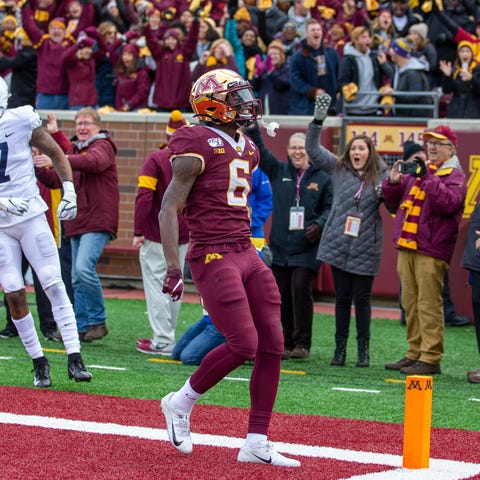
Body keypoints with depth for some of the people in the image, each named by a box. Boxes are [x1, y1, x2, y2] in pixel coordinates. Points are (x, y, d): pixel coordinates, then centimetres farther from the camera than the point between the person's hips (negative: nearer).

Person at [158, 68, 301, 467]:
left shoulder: (246, 148, 17)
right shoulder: (197, 146, -9)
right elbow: (169, 208, -12)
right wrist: (173, 267, -18)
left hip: (246, 254, 8)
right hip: (213, 256, -8)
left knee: (272, 346, 2)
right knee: (244, 345, -14)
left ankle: (257, 444, 8)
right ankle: (181, 404, 9)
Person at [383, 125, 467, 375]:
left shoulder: (454, 175, -2)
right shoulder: (416, 171, 19)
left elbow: (448, 203, -21)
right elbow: (395, 204, 23)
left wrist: (428, 178, -23)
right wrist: (393, 182, 4)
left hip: (431, 251, -7)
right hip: (406, 247, 7)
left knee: (429, 304, -9)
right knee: (410, 303, 11)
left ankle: (430, 358, -8)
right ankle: (415, 353, 18)